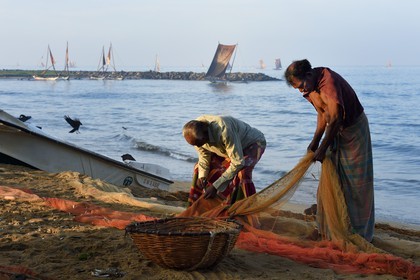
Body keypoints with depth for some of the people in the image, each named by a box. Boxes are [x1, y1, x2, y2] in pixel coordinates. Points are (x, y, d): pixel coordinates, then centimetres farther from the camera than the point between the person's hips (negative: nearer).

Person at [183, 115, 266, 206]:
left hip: (253, 142, -7)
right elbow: (204, 155, -4)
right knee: (199, 168, 0)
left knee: (242, 173, -34)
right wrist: (202, 176, -21)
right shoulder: (196, 133, -22)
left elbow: (238, 162, -39)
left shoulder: (224, 131, -43)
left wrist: (216, 186, -38)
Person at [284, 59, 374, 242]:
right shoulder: (310, 87, -3)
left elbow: (336, 118, -30)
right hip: (336, 132, 8)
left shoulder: (328, 81, -31)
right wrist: (315, 141, 2)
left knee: (357, 182, -2)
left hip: (354, 129, -8)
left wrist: (322, 148, -22)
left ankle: (361, 232, 8)